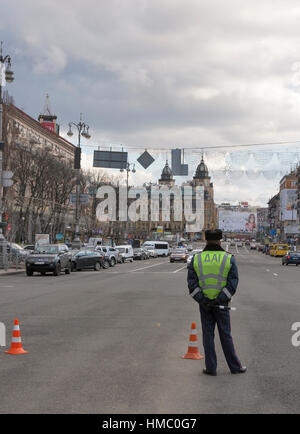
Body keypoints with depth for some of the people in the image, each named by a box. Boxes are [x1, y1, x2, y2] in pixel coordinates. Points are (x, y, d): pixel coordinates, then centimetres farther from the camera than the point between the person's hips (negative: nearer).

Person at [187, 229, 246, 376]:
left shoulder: (196, 259, 1)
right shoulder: (229, 258, -3)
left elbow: (192, 283, -6)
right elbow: (233, 282, -11)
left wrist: (202, 300, -10)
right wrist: (220, 299, -13)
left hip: (204, 304, 1)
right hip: (222, 304, -1)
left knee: (208, 335, 8)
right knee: (225, 335, 8)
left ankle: (211, 367, 10)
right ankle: (235, 366, 16)